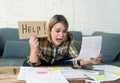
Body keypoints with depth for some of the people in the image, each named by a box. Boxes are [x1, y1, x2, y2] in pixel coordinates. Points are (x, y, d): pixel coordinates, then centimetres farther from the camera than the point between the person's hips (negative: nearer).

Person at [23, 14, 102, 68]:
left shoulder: (69, 38, -26)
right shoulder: (40, 38, -32)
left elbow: (75, 59, -28)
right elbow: (34, 64, -30)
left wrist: (89, 61, -49)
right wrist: (33, 49, -51)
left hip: (58, 61, 2)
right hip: (42, 62, -2)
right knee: (27, 65, -30)